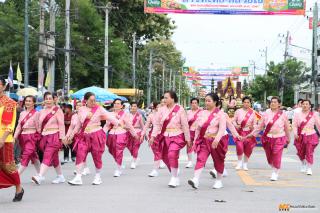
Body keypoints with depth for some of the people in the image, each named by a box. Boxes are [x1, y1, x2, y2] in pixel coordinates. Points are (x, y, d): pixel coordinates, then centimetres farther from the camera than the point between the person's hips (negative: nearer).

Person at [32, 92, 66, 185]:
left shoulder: (57, 110, -3)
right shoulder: (42, 112, 15)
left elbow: (61, 124, -7)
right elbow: (39, 125, 18)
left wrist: (61, 138, -11)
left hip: (54, 136, -6)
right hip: (44, 137, 6)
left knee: (47, 156, -16)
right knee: (54, 158, 12)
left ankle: (40, 176, -26)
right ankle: (60, 176, 22)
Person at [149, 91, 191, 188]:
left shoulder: (180, 110, -6)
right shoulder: (162, 109, 3)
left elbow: (185, 125, -3)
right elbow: (157, 124, 7)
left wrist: (188, 139, -2)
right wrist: (153, 136, 0)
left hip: (176, 136, -5)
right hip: (164, 136, 5)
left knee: (172, 155, -20)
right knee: (165, 157, 8)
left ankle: (174, 178, -7)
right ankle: (175, 175, 29)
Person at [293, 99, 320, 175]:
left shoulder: (314, 114, 0)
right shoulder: (297, 114, 2)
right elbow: (295, 125, 0)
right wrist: (295, 134, -14)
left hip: (311, 136, -2)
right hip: (300, 137, 2)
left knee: (309, 153, -7)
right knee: (300, 153, 10)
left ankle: (309, 168, 4)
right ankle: (303, 164, 37)